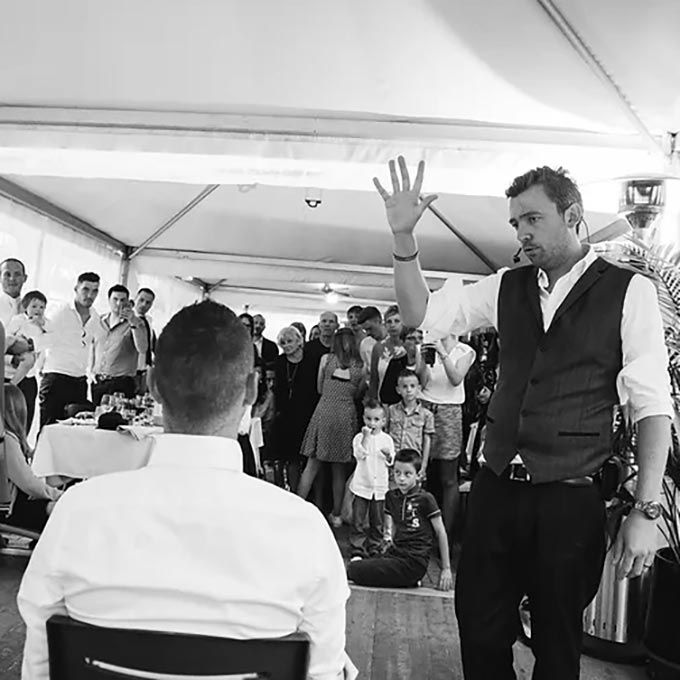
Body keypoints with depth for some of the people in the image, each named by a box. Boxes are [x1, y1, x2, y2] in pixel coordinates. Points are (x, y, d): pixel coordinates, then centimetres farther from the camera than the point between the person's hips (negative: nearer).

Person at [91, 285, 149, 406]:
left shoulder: (135, 323, -4)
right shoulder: (100, 321, 11)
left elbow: (142, 350, -20)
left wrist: (133, 323, -26)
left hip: (121, 383, -4)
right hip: (97, 382, 5)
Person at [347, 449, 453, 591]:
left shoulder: (425, 499, -8)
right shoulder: (391, 496, 10)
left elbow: (441, 533, -4)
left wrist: (446, 569, -4)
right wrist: (389, 536, 1)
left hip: (414, 562, -7)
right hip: (395, 553, 7)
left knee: (354, 570, -18)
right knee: (353, 566, -9)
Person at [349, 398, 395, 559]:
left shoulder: (387, 439, 3)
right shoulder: (359, 437, -4)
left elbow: (390, 462, 7)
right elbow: (359, 455, -20)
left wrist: (388, 454, -15)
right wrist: (366, 437, -24)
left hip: (380, 486, 2)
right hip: (361, 485, -2)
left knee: (377, 521, 10)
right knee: (358, 520, 0)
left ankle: (374, 548, 24)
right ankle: (357, 550, 10)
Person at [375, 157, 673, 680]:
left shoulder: (629, 292, -5)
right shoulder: (507, 288, 7)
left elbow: (653, 406, -7)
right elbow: (422, 312, 7)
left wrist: (645, 512, -12)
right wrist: (404, 236, -7)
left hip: (571, 500, -3)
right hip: (497, 490, 4)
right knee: (479, 633, 13)